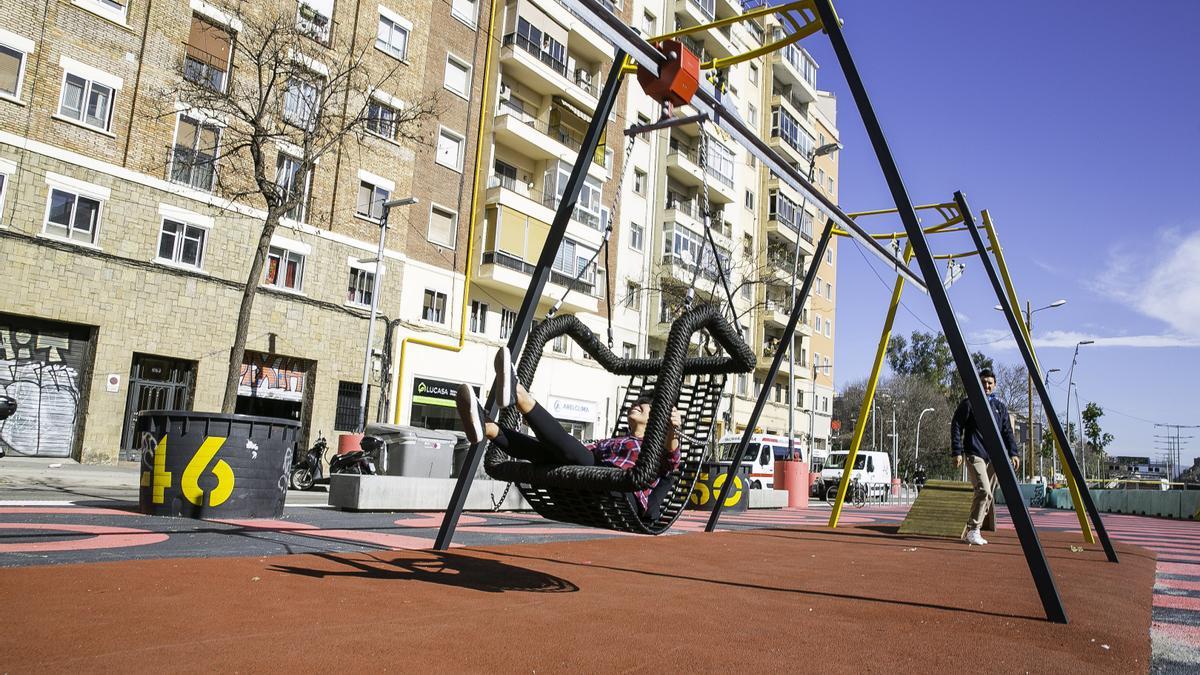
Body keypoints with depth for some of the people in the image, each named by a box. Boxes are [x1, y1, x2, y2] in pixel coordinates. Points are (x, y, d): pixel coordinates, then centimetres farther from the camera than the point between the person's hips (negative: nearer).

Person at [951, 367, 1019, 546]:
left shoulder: (1000, 406, 16)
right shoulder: (969, 403, 0)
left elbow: (1007, 431, 16)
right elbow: (956, 427, -2)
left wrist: (1013, 453, 3)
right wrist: (957, 452, -9)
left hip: (994, 457, 6)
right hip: (975, 455, -6)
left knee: (989, 496, 6)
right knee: (983, 490, -20)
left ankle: (971, 531, 17)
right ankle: (973, 530, -10)